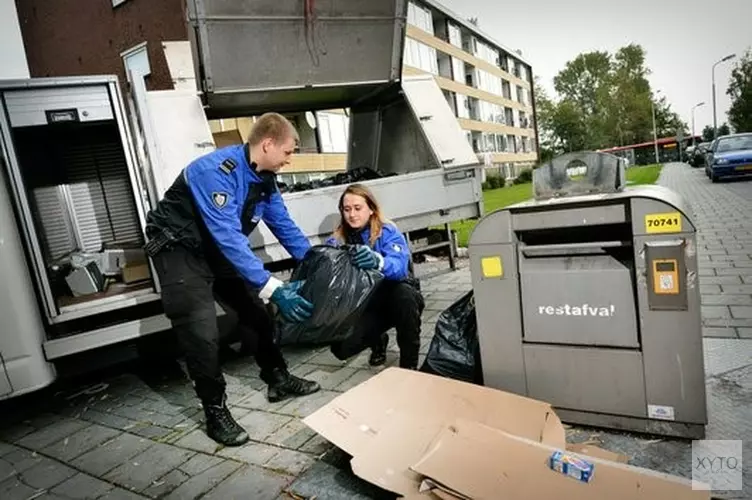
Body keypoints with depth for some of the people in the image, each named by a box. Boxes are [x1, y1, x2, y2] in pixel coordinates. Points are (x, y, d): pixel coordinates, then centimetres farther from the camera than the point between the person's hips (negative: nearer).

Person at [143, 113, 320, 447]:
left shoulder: (265, 178, -4)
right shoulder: (217, 170, -31)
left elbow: (284, 226, 4)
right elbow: (229, 237, -39)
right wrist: (272, 287, -43)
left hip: (219, 249, 8)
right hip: (179, 248, -8)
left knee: (257, 310, 8)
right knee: (203, 332, -15)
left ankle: (278, 379, 23)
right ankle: (216, 412, 1)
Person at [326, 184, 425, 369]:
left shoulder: (388, 232, -17)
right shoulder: (337, 241, -5)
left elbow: (399, 266, -35)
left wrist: (377, 261, -58)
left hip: (397, 299, -3)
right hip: (366, 305, 3)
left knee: (403, 294, -38)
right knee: (341, 348, -17)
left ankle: (409, 365, -16)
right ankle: (377, 340, 19)